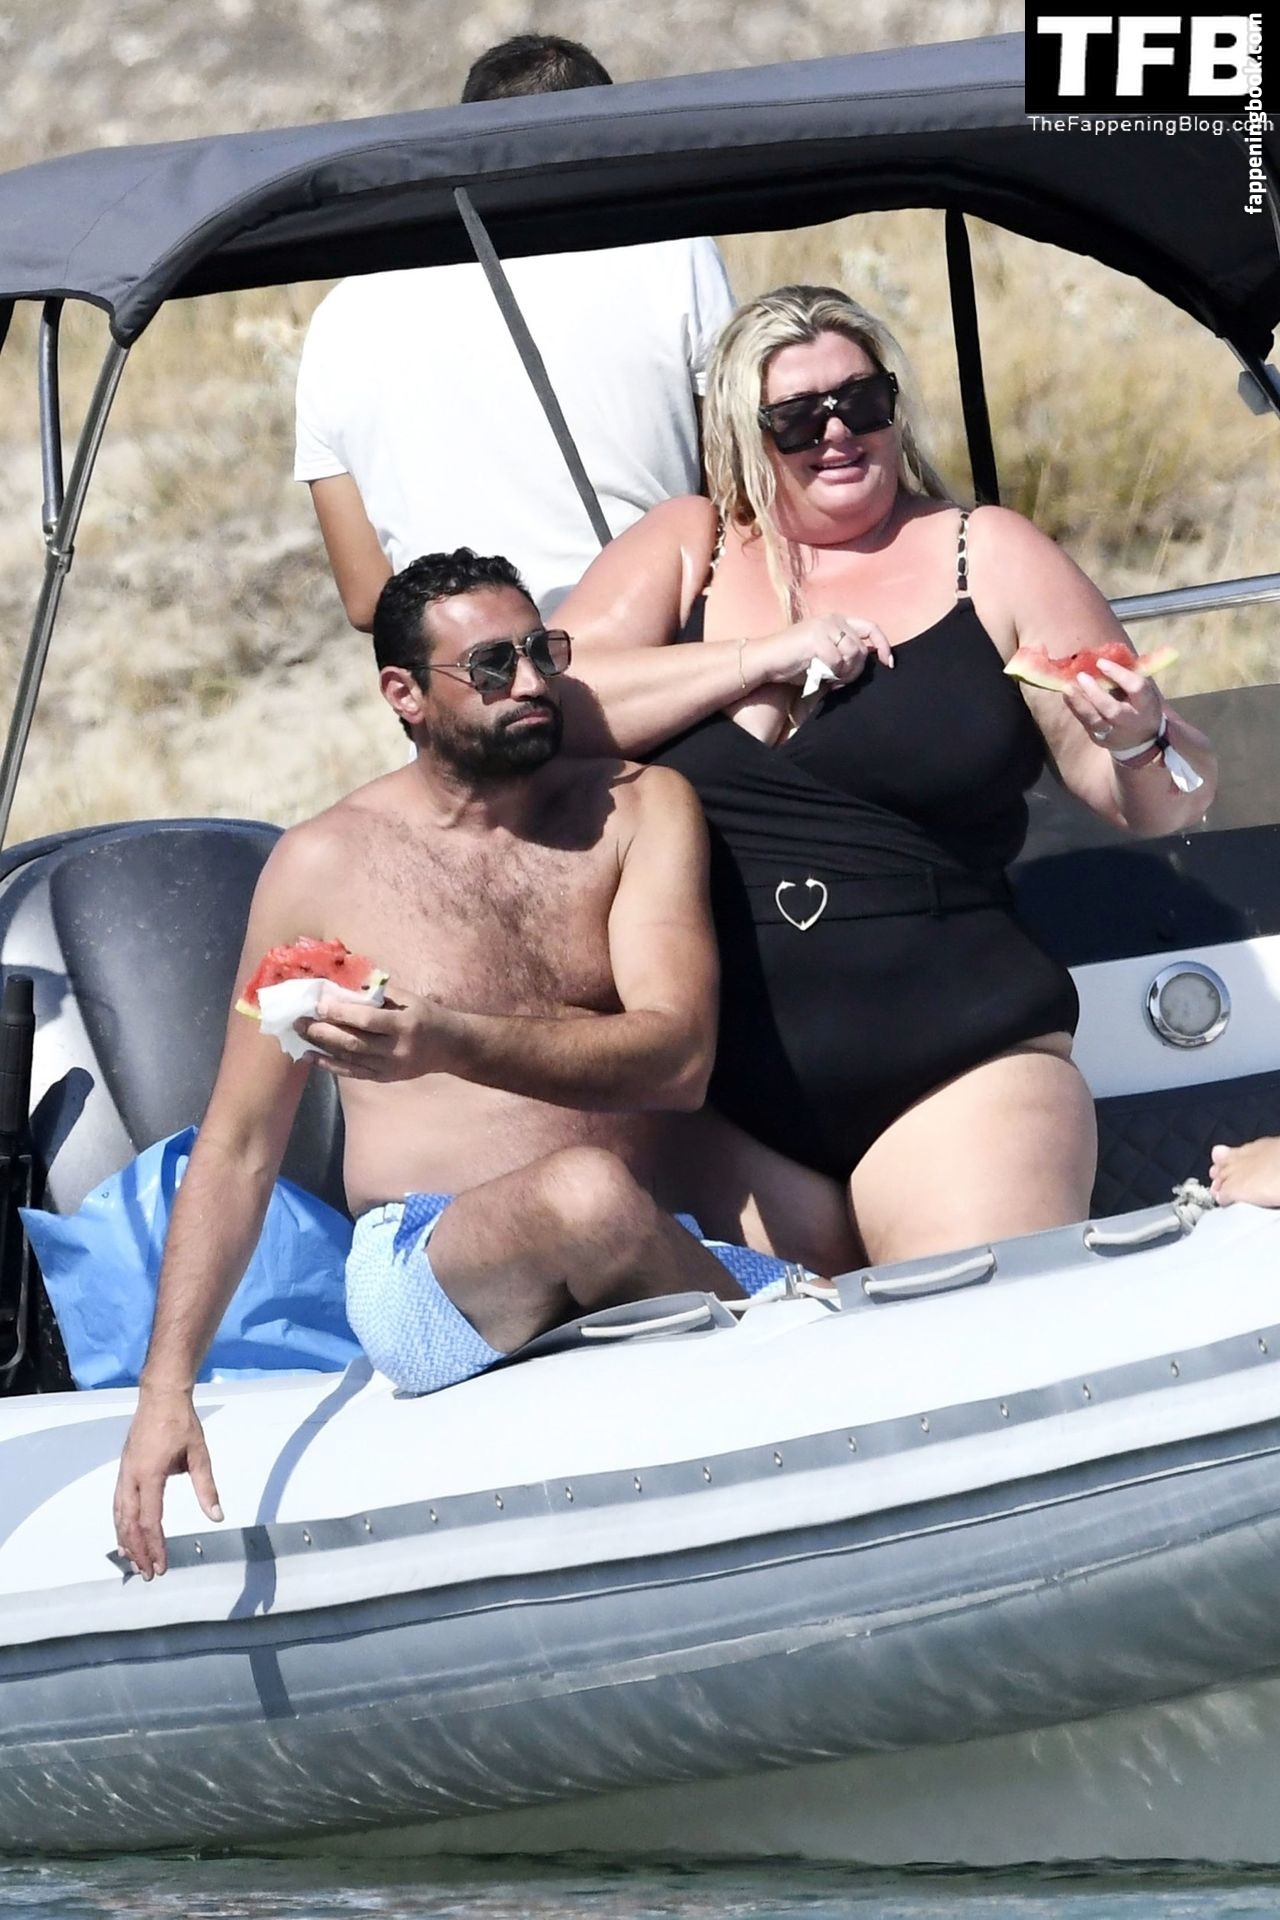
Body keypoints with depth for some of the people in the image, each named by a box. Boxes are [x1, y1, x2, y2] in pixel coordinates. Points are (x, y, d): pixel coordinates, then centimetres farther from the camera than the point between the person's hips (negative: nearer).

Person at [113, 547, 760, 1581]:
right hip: (423, 1270, 0)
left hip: (645, 1262, 0)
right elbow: (237, 1146, 9)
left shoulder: (639, 811, 9)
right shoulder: (326, 863, 6)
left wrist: (452, 1045, -23)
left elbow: (677, 1058, -6)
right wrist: (166, 1388, -2)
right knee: (585, 1194, -35)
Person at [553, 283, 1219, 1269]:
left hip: (955, 1073, -2)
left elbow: (1167, 802, 8)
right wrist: (764, 658, -8)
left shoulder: (992, 557, 8)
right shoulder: (686, 549, 12)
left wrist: (1138, 740, -15)